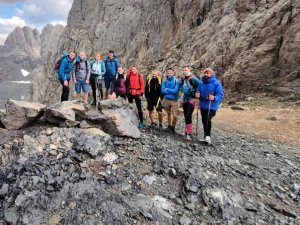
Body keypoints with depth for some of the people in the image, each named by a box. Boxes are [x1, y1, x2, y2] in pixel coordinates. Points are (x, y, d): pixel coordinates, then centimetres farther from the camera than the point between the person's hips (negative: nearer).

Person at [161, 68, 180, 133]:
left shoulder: (176, 81, -13)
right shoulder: (164, 81, -4)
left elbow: (176, 91, -22)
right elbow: (162, 91, -11)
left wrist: (167, 89, -14)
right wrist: (171, 91, -16)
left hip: (174, 100, -3)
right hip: (166, 100, 3)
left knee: (175, 115, -7)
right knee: (169, 113, 20)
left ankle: (173, 127, 18)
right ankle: (169, 125, 39)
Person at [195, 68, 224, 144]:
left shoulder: (216, 83, -10)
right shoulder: (201, 83, 7)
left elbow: (220, 95, -15)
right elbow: (198, 92, 14)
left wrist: (214, 98, -35)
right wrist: (197, 95, -11)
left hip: (212, 107, -6)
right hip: (203, 106, 6)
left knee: (207, 120, -23)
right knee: (204, 121, 13)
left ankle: (207, 136, -7)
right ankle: (206, 135, 31)